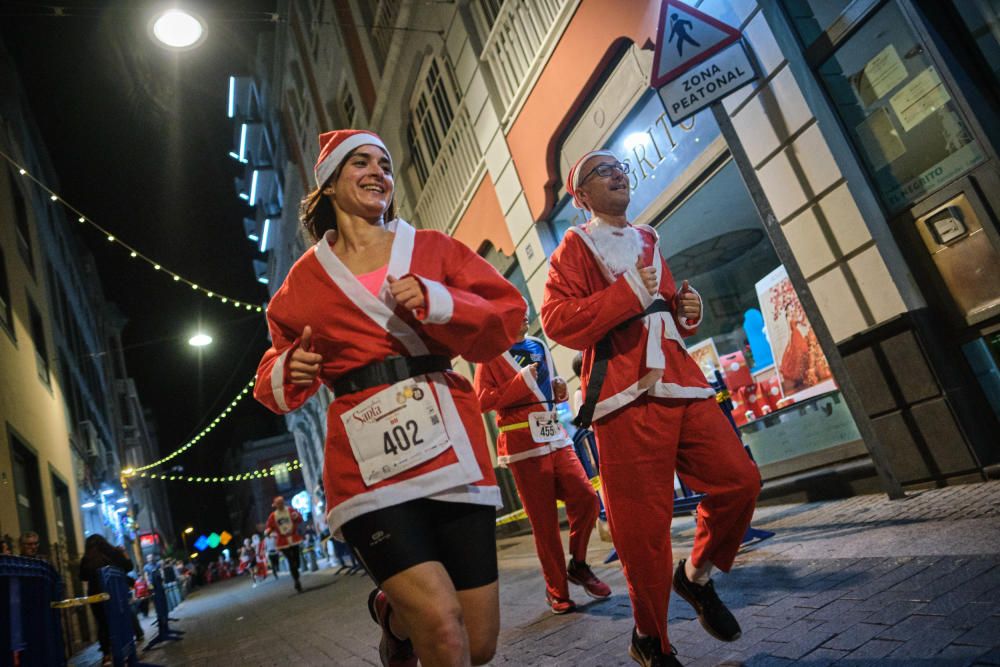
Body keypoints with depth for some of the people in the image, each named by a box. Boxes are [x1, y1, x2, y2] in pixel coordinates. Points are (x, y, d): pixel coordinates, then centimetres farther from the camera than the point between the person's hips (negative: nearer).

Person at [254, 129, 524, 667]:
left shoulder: (431, 248, 13)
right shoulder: (306, 277, 13)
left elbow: (508, 314, 5)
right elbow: (277, 374, 22)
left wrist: (435, 301, -10)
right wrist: (288, 373, -1)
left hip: (450, 444, 2)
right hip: (367, 458, -2)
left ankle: (393, 609, 35)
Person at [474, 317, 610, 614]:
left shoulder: (538, 346, 15)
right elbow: (483, 400, -10)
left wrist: (557, 386, 7)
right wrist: (520, 381, -16)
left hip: (555, 435, 6)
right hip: (524, 444, -5)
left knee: (586, 497, -7)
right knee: (544, 520, -1)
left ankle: (578, 565, 17)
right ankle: (557, 591, 16)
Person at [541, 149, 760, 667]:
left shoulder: (648, 240, 23)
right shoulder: (575, 246, 4)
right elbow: (557, 320, -10)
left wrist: (687, 310, 9)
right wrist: (630, 292, -14)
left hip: (681, 381, 7)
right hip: (627, 394, -6)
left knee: (740, 479, 0)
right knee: (643, 521, -4)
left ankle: (697, 575, 26)